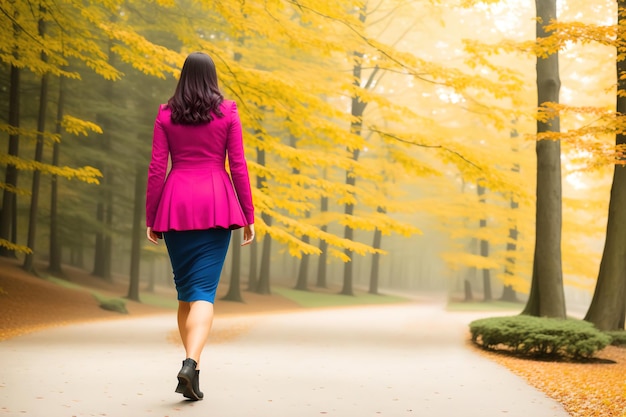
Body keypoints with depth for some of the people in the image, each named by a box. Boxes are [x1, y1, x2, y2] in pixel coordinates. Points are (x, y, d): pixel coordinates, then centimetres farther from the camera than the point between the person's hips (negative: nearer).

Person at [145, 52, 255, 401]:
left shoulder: (166, 115, 4)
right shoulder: (228, 113, 2)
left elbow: (156, 169, 1)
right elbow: (238, 166, -1)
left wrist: (150, 218, 7)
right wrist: (249, 216, 4)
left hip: (176, 205, 2)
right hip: (217, 205, -2)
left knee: (185, 289, 13)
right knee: (205, 290, -5)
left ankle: (192, 365, 15)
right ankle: (191, 363, -23)